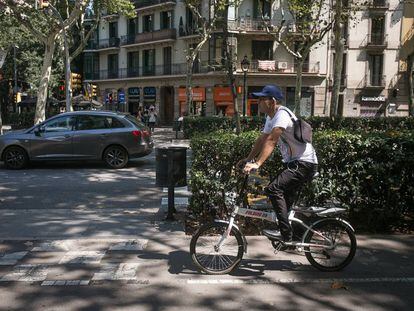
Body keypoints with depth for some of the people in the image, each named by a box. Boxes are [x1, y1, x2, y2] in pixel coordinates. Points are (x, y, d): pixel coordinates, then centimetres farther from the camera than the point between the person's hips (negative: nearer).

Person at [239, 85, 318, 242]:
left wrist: (257, 164, -40)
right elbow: (262, 139, 16)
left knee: (273, 189, -23)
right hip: (293, 163, 11)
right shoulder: (271, 117, 11)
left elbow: (271, 141, -33)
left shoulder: (282, 115, -20)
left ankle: (286, 234, -19)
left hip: (304, 164, -11)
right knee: (285, 200, 14)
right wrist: (248, 160, 10)